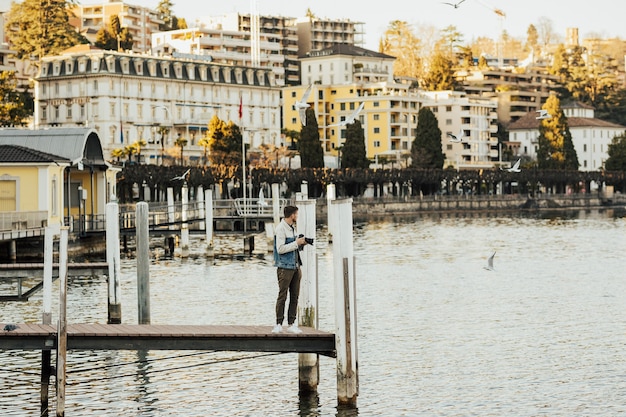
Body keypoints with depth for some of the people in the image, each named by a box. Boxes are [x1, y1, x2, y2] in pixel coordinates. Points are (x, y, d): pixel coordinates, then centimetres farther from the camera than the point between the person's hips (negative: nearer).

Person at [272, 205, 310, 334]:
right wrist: (296, 243, -16)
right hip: (285, 267, -8)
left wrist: (301, 243, 6)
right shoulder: (281, 228, -12)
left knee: (294, 296, 7)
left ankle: (291, 324, 10)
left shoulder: (292, 227, 15)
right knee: (282, 296, -5)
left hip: (295, 266, 8)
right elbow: (280, 249, -19)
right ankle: (279, 324, -1)